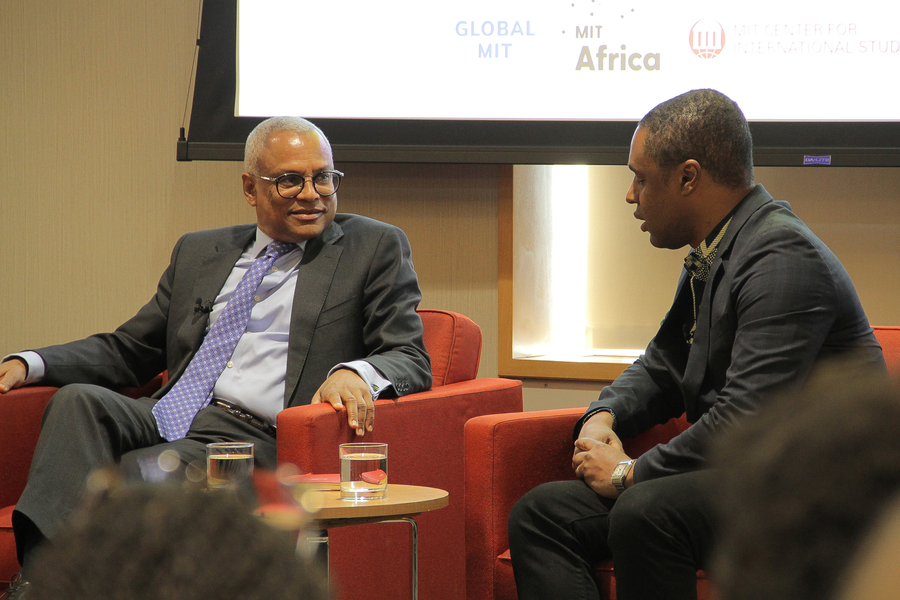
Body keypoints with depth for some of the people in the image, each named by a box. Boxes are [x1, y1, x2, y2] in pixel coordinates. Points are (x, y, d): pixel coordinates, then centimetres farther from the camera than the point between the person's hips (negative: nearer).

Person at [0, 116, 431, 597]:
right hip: (163, 421, 5)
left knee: (142, 472, -33)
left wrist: (354, 373, -21)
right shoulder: (199, 252, 25)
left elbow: (411, 360, 4)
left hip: (258, 440, -5)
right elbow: (128, 350, 27)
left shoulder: (375, 248, 12)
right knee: (78, 399, -26)